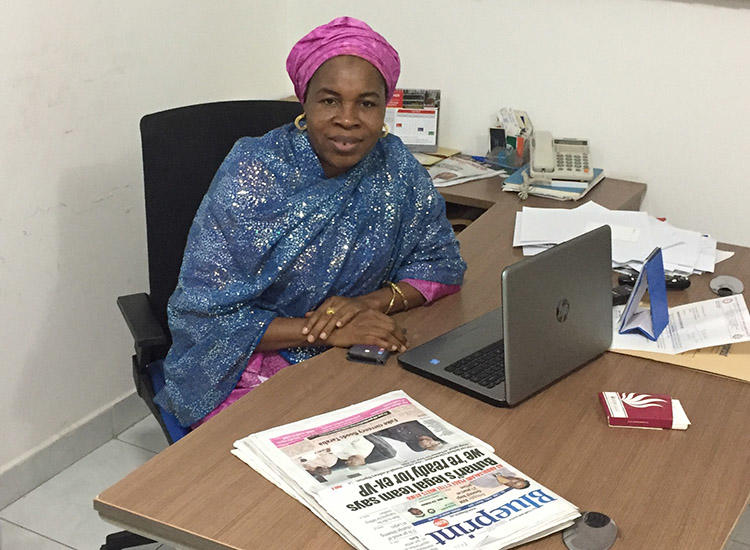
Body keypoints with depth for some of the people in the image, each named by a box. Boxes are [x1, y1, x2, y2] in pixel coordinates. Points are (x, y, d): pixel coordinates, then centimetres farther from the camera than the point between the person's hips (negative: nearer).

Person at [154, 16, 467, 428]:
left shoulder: (396, 168, -4)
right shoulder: (251, 175, -15)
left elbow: (442, 264, 7)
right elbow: (202, 315, -15)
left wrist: (373, 301, -15)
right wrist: (324, 331, -25)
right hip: (247, 371, -4)